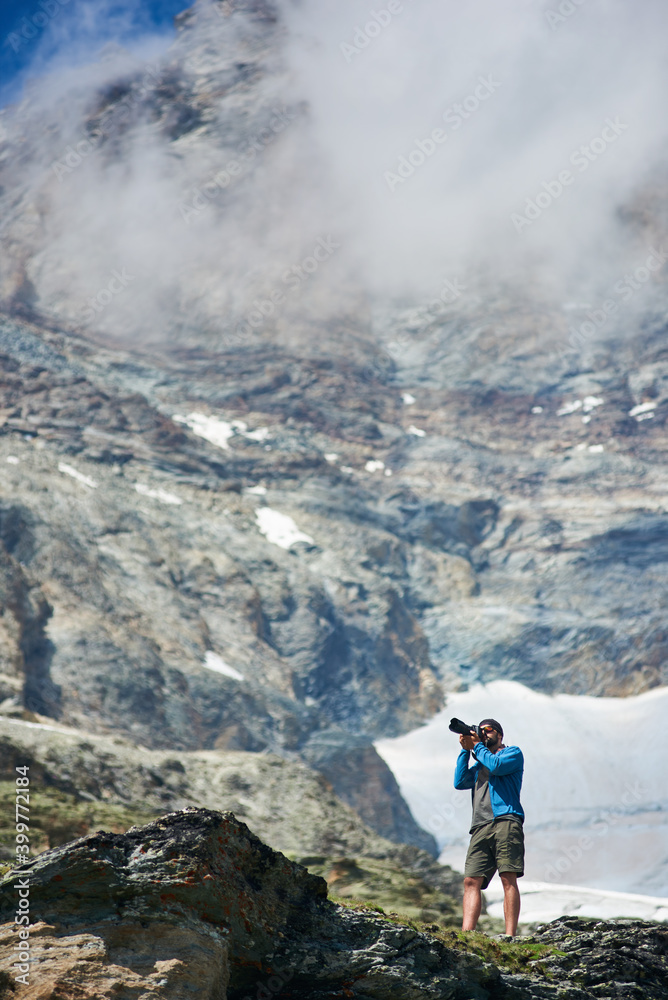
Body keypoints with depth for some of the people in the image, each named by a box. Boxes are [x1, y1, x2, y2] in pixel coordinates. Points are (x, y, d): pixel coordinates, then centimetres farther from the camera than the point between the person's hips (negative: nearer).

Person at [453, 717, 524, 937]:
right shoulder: (478, 764, 31)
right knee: (471, 881, -8)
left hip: (505, 821, -5)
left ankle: (510, 935, -21)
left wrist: (476, 745, 9)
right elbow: (460, 782, 16)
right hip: (480, 828, 6)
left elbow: (496, 766, -5)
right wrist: (465, 750, 14)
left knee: (508, 878, -15)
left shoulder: (513, 753, 16)